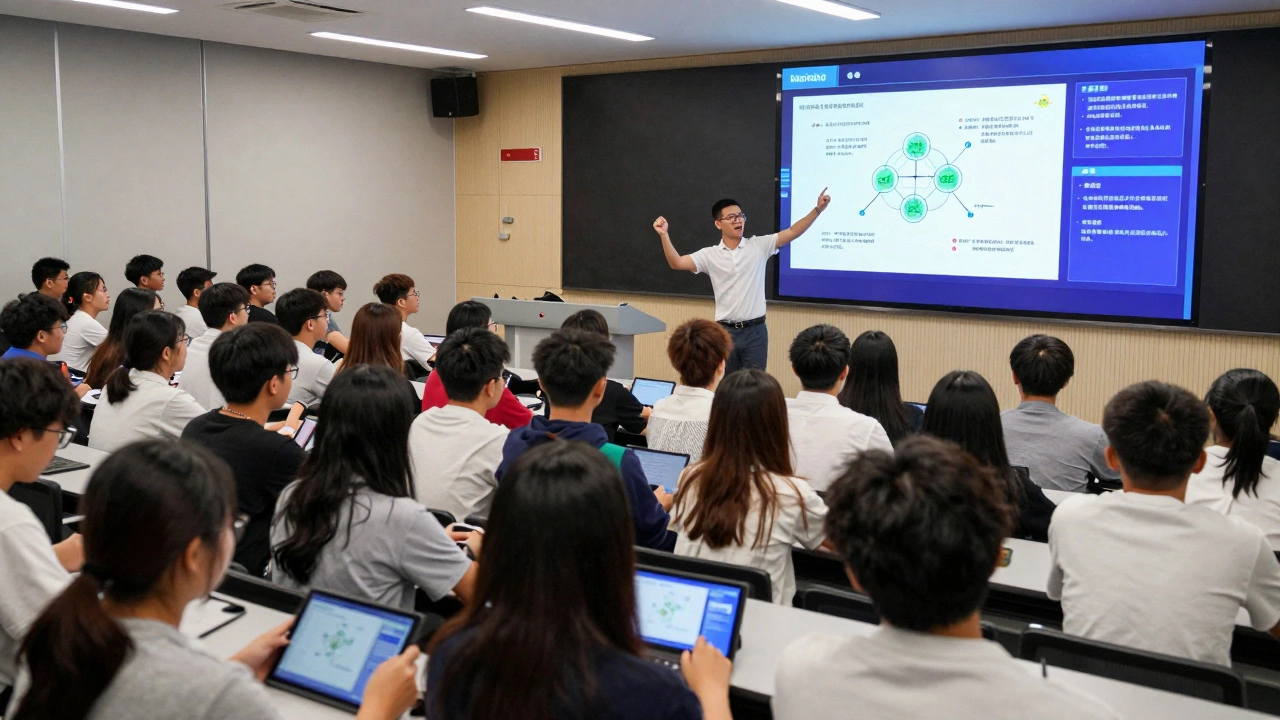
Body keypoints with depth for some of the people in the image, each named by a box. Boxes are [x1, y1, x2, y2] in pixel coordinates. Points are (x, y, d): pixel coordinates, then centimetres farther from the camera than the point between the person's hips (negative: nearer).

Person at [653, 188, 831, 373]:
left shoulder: (759, 246, 1)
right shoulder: (710, 255, 1)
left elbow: (792, 232, -4)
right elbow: (677, 263, -8)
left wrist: (817, 209, -15)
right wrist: (664, 235, -23)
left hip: (755, 331, 0)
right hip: (725, 331, 0)